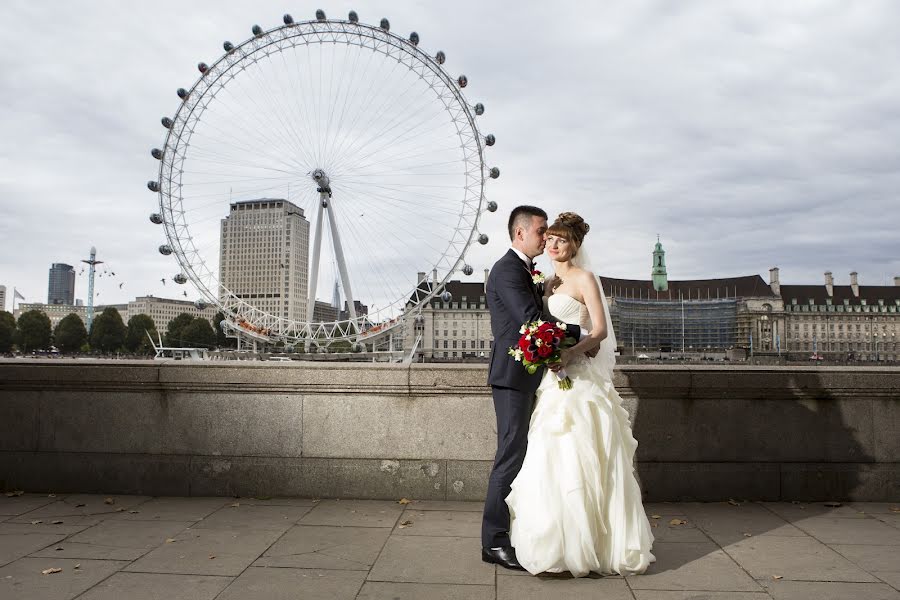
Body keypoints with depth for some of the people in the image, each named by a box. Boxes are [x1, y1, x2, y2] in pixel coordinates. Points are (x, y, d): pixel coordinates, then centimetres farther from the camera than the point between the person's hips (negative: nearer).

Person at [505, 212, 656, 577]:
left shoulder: (584, 279, -3)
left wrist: (569, 352, -25)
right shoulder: (549, 283, 18)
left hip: (579, 376, -7)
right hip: (551, 379, 7)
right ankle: (557, 542, 16)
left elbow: (600, 330, -11)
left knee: (575, 459, -7)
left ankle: (584, 545, 2)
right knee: (550, 460, 6)